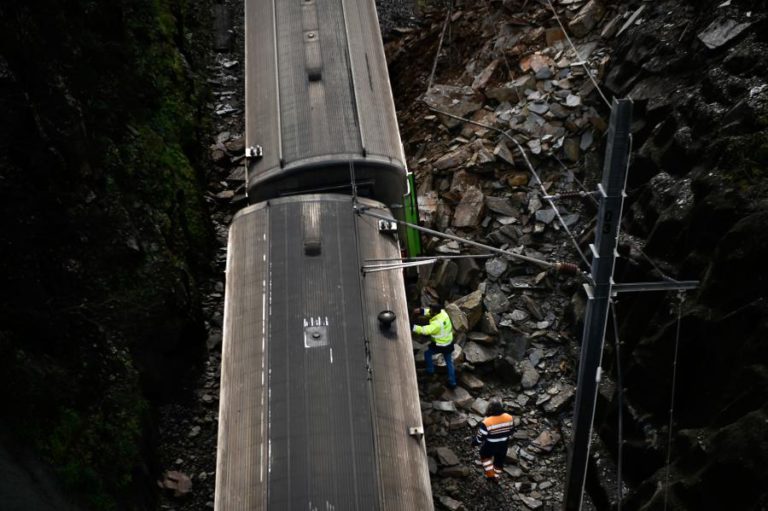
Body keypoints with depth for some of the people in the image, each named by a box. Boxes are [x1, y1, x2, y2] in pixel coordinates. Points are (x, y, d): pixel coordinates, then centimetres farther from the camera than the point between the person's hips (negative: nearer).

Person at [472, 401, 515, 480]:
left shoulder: (486, 423, -33)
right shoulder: (509, 418, -19)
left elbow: (480, 437, -20)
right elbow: (510, 432, 0)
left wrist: (474, 442, 1)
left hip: (490, 446, -3)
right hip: (503, 445, 4)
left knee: (485, 456, 29)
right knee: (499, 460, 28)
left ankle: (490, 474, 31)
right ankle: (496, 477, 47)